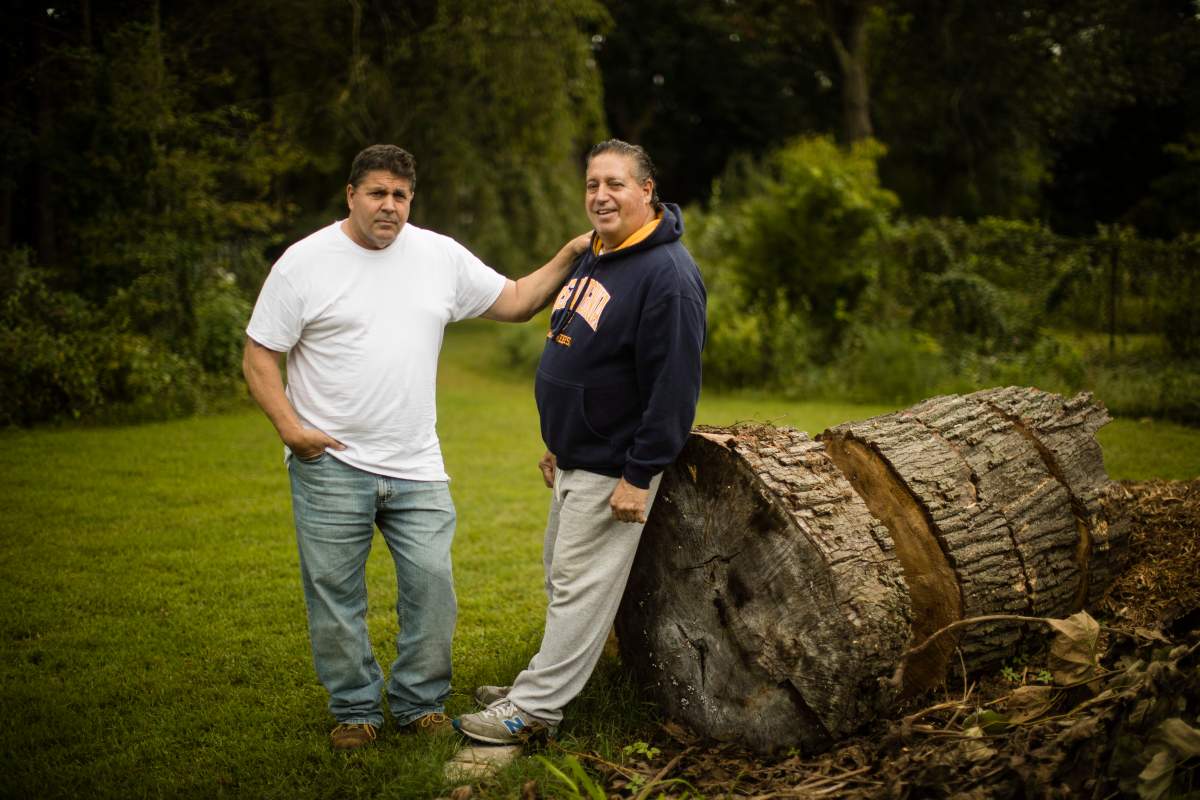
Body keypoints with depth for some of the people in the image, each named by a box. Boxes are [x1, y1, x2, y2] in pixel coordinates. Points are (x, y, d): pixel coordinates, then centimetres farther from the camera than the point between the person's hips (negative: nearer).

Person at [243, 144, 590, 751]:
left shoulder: (441, 256, 6)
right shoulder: (305, 263, -4)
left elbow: (516, 301, 13)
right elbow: (259, 357, -2)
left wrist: (569, 256, 2)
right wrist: (290, 427, -13)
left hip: (417, 468, 3)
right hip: (329, 465, -2)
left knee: (431, 582, 1)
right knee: (335, 593, 5)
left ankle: (419, 704, 19)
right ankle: (355, 710, 22)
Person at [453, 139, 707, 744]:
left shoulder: (667, 274, -19)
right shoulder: (593, 259, 12)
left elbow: (673, 386, -23)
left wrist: (639, 475, -23)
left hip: (612, 467, -9)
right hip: (573, 460, 10)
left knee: (581, 585, -3)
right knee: (561, 577, 17)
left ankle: (531, 711, 3)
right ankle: (545, 685, 30)